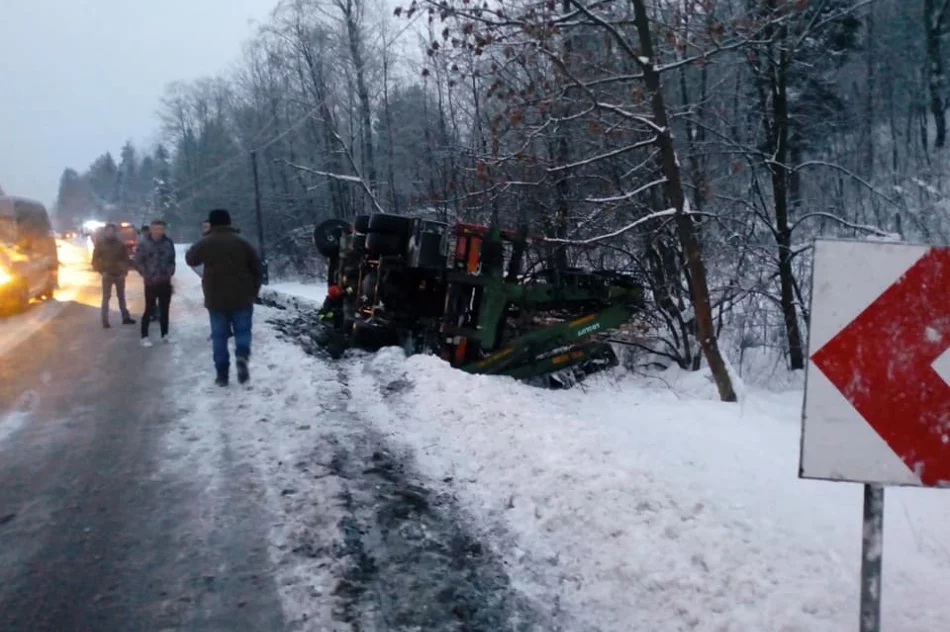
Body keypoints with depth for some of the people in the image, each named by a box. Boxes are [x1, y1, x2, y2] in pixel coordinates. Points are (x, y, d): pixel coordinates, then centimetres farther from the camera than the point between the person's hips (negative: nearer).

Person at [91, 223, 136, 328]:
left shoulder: (120, 243, 1)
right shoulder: (100, 243, -4)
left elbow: (125, 258, 7)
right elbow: (95, 259, -2)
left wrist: (125, 270, -4)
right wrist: (101, 271, -13)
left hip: (119, 274, 3)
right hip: (107, 275, -2)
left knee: (121, 296, 13)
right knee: (106, 297, -1)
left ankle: (126, 318, 21)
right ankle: (105, 321, 0)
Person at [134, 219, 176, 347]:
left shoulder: (168, 243, 2)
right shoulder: (144, 244, -8)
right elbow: (138, 263, -5)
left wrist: (170, 273, -3)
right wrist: (147, 276, -11)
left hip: (165, 282, 3)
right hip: (151, 283, -3)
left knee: (165, 309, 10)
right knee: (149, 309, 0)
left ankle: (165, 335, 20)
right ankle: (144, 337, 6)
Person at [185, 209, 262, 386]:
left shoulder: (205, 243, -1)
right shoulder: (242, 242, 1)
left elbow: (190, 259, 18)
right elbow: (257, 268, 2)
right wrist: (254, 291, 11)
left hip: (216, 298, 0)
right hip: (241, 297, 0)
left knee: (219, 336, 8)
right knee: (243, 330, 12)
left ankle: (222, 374, 6)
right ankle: (242, 356, -17)